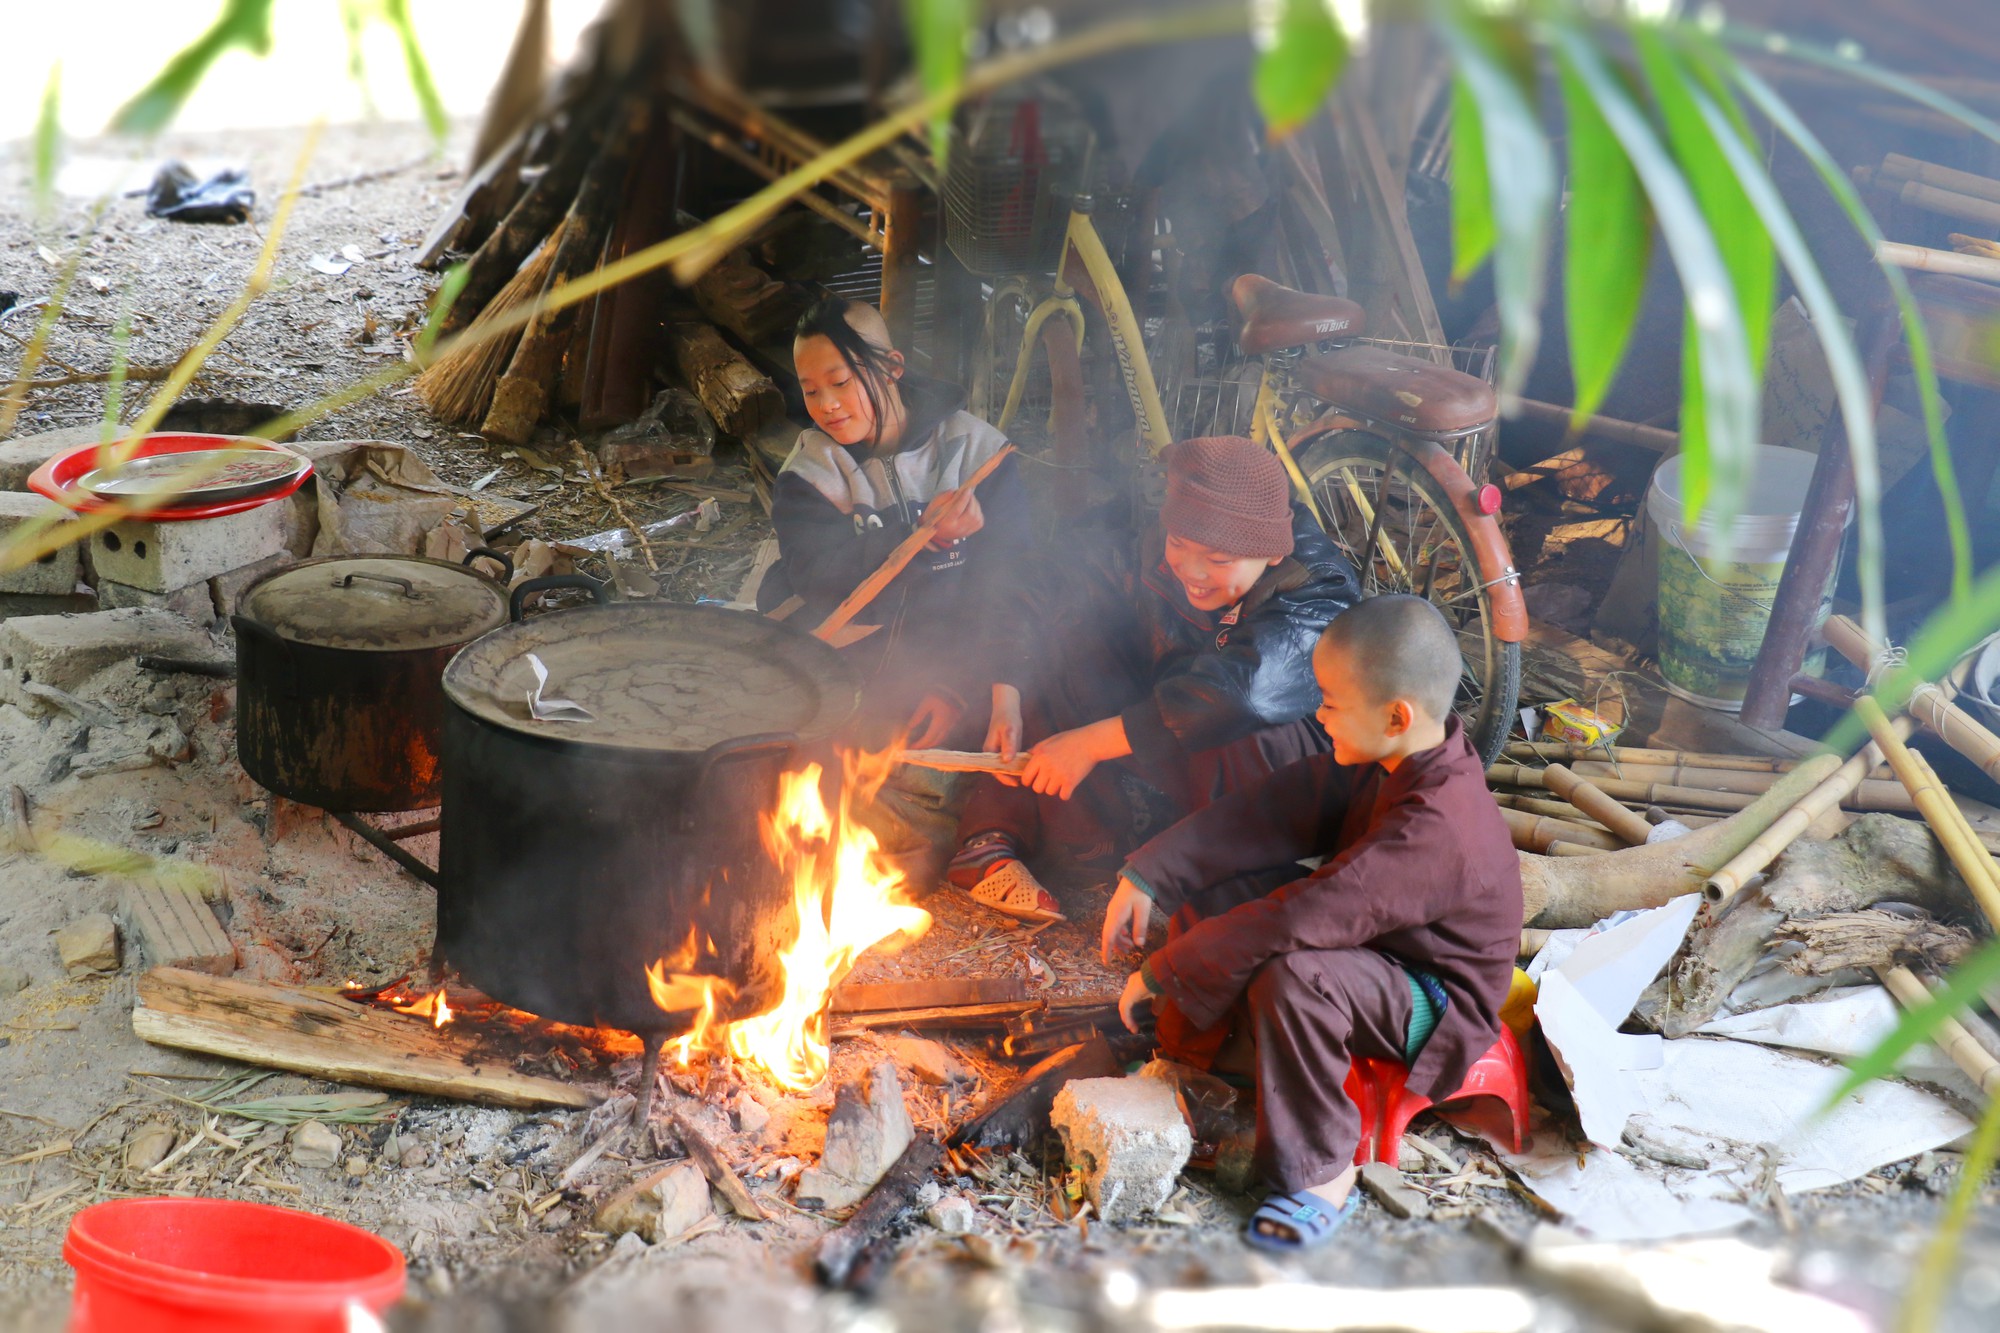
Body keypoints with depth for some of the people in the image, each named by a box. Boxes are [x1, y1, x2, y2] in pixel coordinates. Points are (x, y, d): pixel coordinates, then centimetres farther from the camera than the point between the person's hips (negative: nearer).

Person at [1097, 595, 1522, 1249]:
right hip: (1376, 943, 9)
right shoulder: (1386, 762, -9)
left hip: (1435, 1005, -9)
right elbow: (1273, 810, -5)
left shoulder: (1436, 832, -37)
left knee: (1293, 975, -37)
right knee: (1209, 890, -3)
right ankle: (1197, 1047, 18)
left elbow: (1292, 921, -38)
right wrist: (1147, 876, -10)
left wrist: (1160, 974, -30)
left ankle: (1323, 1176, -19)